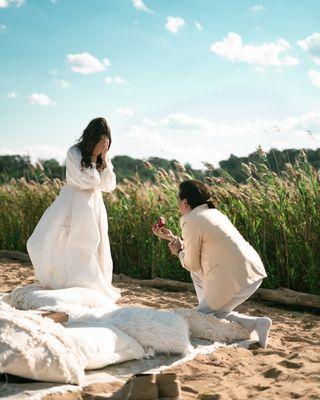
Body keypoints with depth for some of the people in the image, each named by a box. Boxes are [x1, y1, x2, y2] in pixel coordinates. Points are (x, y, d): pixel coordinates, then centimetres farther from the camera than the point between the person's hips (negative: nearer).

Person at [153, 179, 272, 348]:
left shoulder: (191, 221, -10)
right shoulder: (212, 212, 16)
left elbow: (192, 264, -5)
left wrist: (179, 252, 15)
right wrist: (170, 237, 31)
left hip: (238, 280, -9)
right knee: (197, 271, 26)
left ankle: (255, 323, -3)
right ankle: (208, 309, 27)